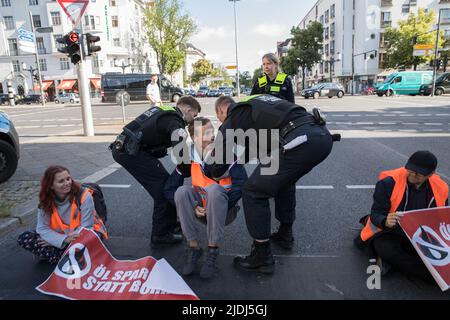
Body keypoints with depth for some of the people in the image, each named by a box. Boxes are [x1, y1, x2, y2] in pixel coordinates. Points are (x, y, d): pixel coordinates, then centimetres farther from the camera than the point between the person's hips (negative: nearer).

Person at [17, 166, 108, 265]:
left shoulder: (84, 196, -22)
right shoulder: (45, 201, -9)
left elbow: (86, 228, -20)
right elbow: (42, 228, -11)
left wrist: (53, 240, -19)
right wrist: (64, 239, -30)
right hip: (60, 237, 5)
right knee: (24, 238, -12)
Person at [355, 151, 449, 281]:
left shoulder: (440, 188, -1)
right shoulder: (389, 183, -16)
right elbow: (376, 214, -15)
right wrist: (385, 222, -39)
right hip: (388, 233, -4)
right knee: (387, 250, -37)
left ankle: (390, 260, -10)